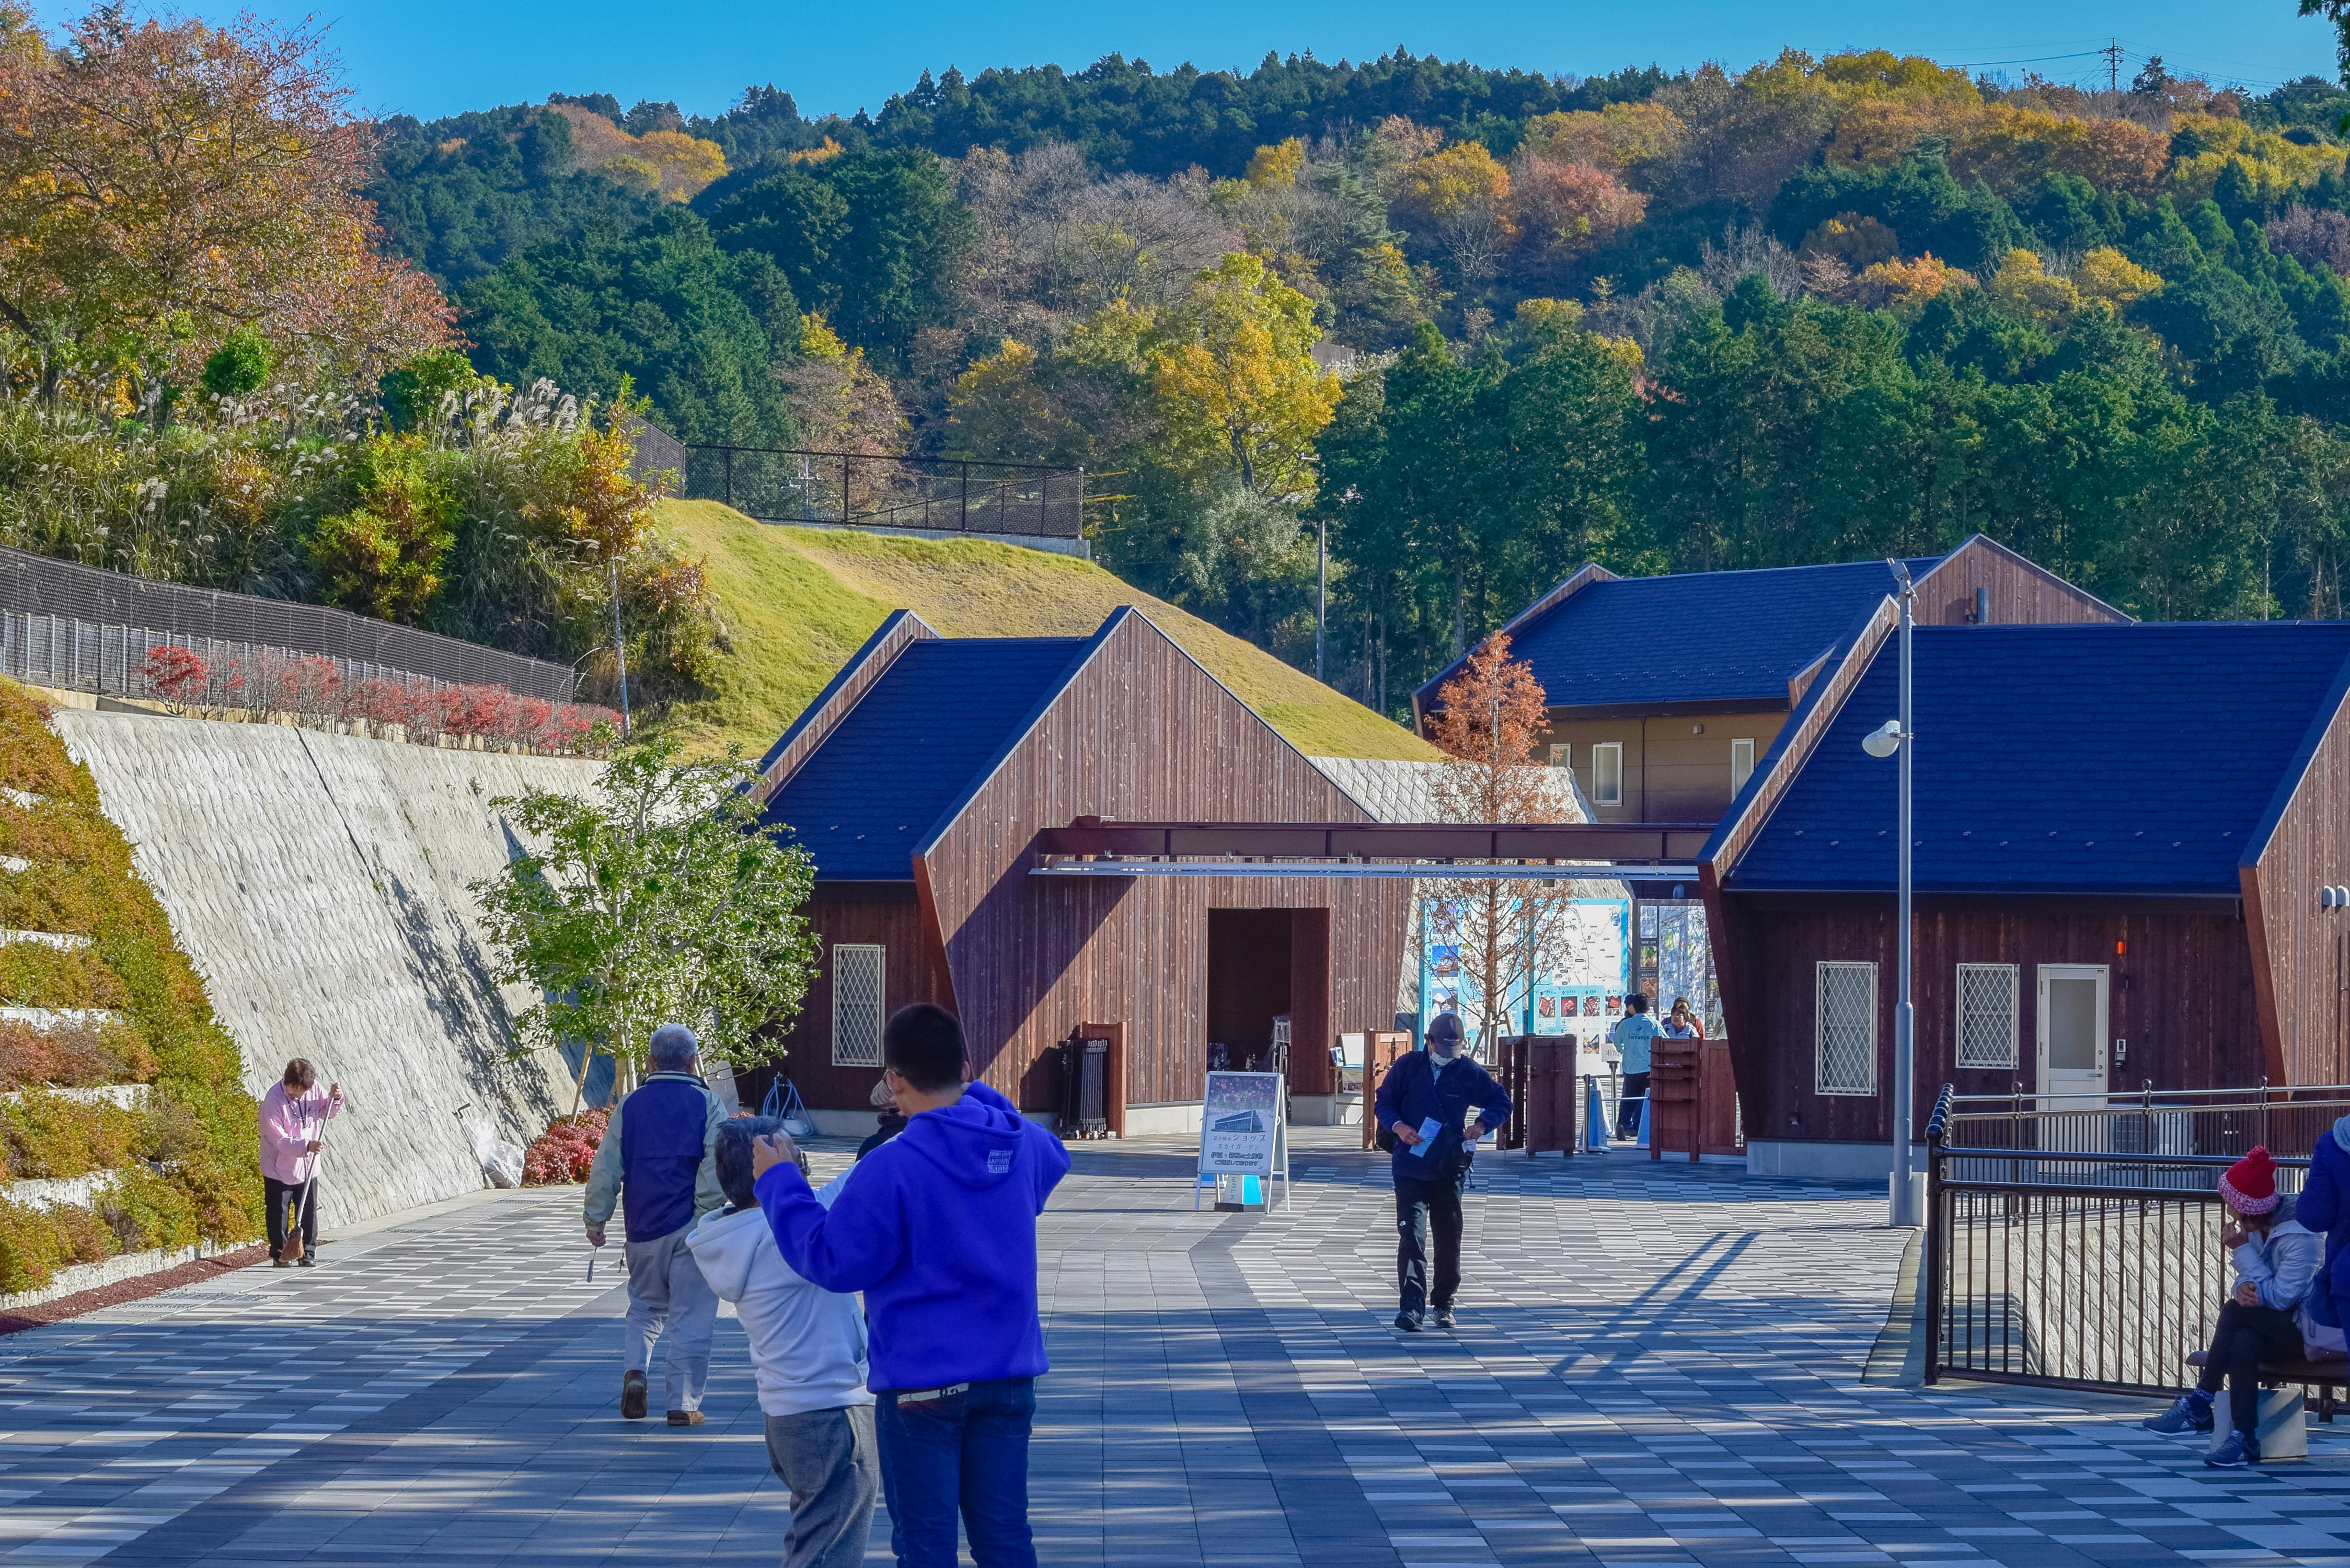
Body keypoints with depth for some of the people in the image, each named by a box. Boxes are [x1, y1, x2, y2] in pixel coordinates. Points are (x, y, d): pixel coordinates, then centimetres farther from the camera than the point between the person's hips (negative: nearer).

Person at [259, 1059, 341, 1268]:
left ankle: (308, 1254, 20)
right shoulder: (274, 1100, -22)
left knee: (309, 1212, 10)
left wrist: (335, 1099, -10)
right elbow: (279, 1139, -23)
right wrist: (305, 1146, -32)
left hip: (308, 1167, 5)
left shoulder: (313, 1089, -7)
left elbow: (325, 1112, 11)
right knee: (278, 1213, 4)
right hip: (279, 1168, -4)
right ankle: (279, 1255, 15)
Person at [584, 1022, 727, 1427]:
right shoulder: (707, 1105, -3)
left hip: (644, 1229, 3)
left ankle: (634, 1370, -4)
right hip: (690, 1228, -3)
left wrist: (597, 1219, 10)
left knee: (645, 1306, 20)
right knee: (690, 1318, 2)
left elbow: (606, 1166, 5)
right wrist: (705, 1218, -9)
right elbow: (715, 1169, -12)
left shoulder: (630, 1106, 6)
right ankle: (683, 1404, 0)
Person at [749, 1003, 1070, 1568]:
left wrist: (779, 1183, -2)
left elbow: (832, 1261, -12)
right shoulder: (1021, 1144, 0)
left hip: (921, 1383, -5)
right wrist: (973, 1095, 26)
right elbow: (1055, 1159, 26)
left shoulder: (891, 1168, -19)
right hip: (1009, 1374, 5)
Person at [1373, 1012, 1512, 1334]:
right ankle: (1411, 1307, -18)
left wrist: (1482, 1125, -8)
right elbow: (1383, 1103, 8)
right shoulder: (1408, 1066, 1)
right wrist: (1398, 1126, -13)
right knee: (1411, 1235, -14)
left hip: (1450, 1170, 2)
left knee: (1449, 1238, 10)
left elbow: (1501, 1102, 12)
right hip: (1411, 1168, -2)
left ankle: (1444, 1304, 26)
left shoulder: (1468, 1072, 2)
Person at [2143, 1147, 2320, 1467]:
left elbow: (2279, 1297, -22)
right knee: (2243, 1343, -25)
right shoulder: (2258, 1227, 4)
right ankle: (2245, 1440, -24)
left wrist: (2242, 1251, -20)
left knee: (2235, 1313, -27)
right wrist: (2244, 1286, -19)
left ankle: (2197, 1406, -21)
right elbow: (2251, 1278, 8)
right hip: (2275, 1327, 8)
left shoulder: (2299, 1236, -22)